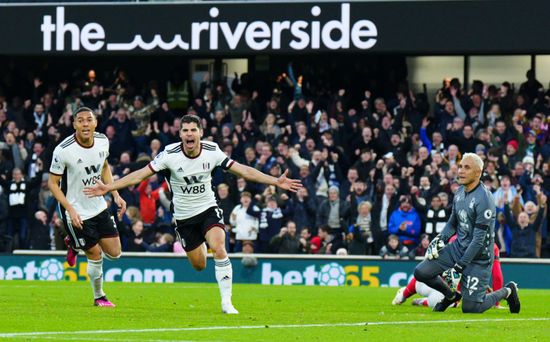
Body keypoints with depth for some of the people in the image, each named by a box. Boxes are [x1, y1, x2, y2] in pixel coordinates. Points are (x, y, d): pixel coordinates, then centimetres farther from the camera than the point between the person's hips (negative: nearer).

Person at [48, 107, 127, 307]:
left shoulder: (102, 141, -7)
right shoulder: (63, 150, -24)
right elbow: (53, 183, -14)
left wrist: (115, 195, 4)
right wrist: (70, 209, -22)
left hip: (99, 207, 6)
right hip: (77, 213, -6)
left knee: (114, 253, 7)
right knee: (96, 256, -1)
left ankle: (75, 244, 33)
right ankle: (99, 297, 25)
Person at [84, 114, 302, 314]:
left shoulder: (212, 151, -13)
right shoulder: (170, 154, -17)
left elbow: (243, 171, -7)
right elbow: (140, 174, -14)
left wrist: (276, 182, -12)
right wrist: (108, 188, -20)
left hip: (208, 209, 0)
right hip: (184, 216, 0)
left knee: (219, 249, -25)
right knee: (199, 265, 7)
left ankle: (226, 302, -17)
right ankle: (200, 246, 47)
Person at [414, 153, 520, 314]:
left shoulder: (484, 199, -22)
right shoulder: (460, 192, 4)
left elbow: (479, 238, -23)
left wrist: (461, 264, -22)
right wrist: (440, 239, 0)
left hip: (478, 256, -7)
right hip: (458, 247, 7)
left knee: (470, 307, -7)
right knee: (421, 272, -5)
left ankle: (507, 291, 19)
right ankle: (451, 295, 22)